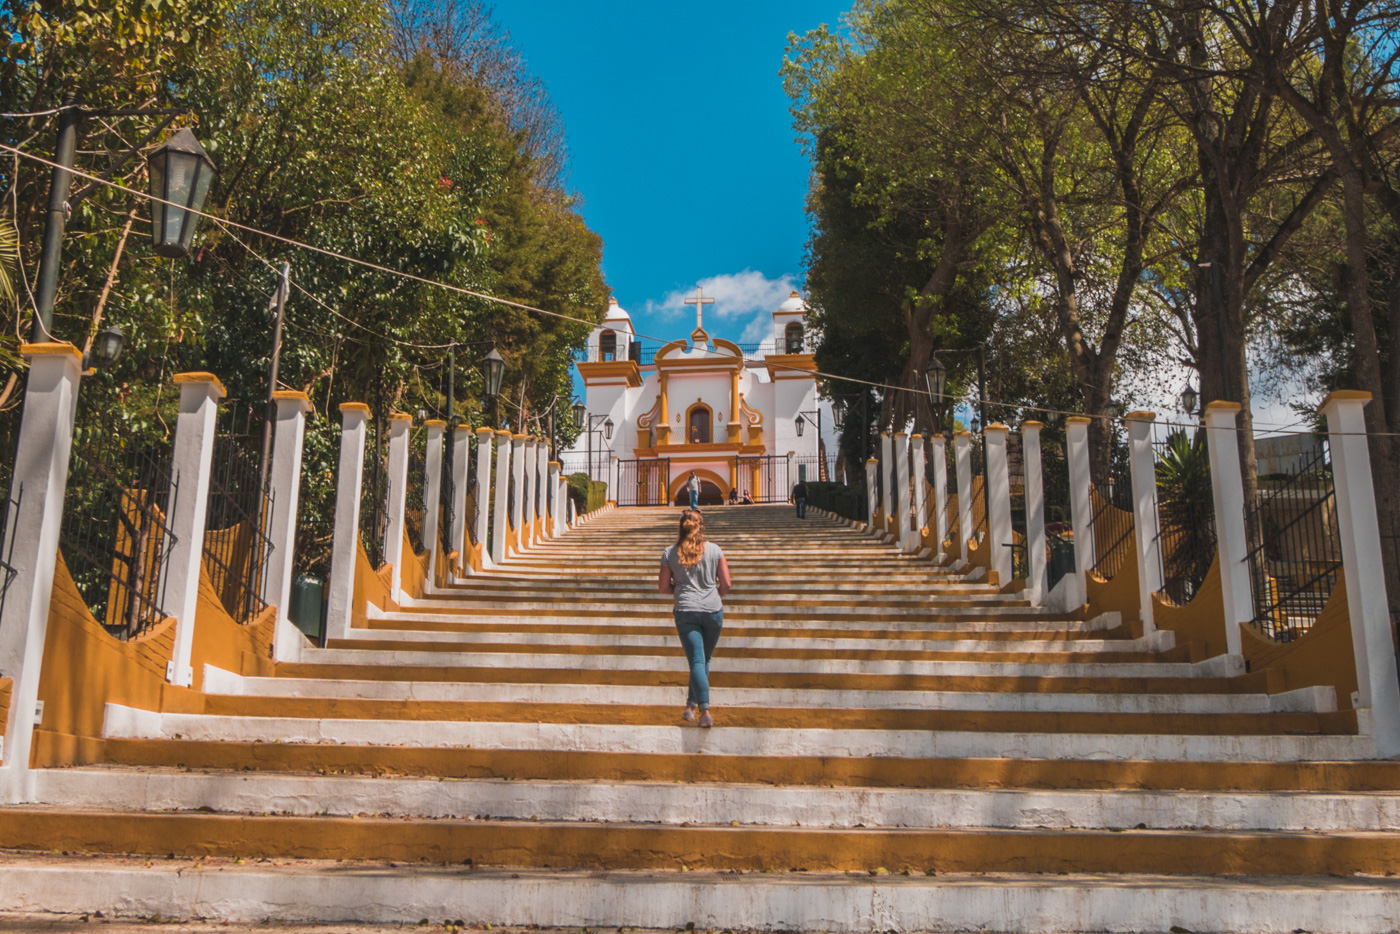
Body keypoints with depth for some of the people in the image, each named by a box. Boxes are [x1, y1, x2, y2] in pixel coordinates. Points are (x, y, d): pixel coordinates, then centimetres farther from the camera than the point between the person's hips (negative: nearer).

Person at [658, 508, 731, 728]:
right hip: (713, 611, 1)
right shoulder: (714, 550, 1)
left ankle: (704, 710, -16)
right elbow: (726, 584, 0)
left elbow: (663, 587, 4)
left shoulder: (670, 553, 1)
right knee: (704, 660, 17)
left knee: (696, 661, -3)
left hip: (685, 611, -1)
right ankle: (691, 705, 21)